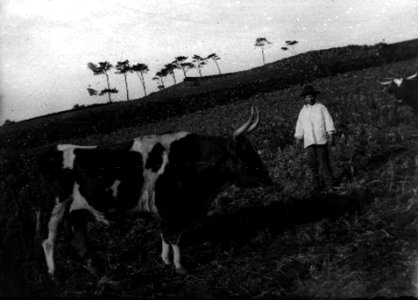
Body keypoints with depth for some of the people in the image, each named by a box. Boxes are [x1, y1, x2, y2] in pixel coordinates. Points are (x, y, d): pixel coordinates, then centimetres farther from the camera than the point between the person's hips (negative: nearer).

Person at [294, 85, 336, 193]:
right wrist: (298, 138, 17)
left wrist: (331, 135, -4)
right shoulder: (302, 111, 17)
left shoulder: (321, 107, 6)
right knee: (312, 163, -1)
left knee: (324, 162, -5)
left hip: (321, 140, -3)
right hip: (309, 141, 3)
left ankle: (329, 184, 2)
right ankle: (316, 186, 4)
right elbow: (299, 125, 24)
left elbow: (328, 121, 3)